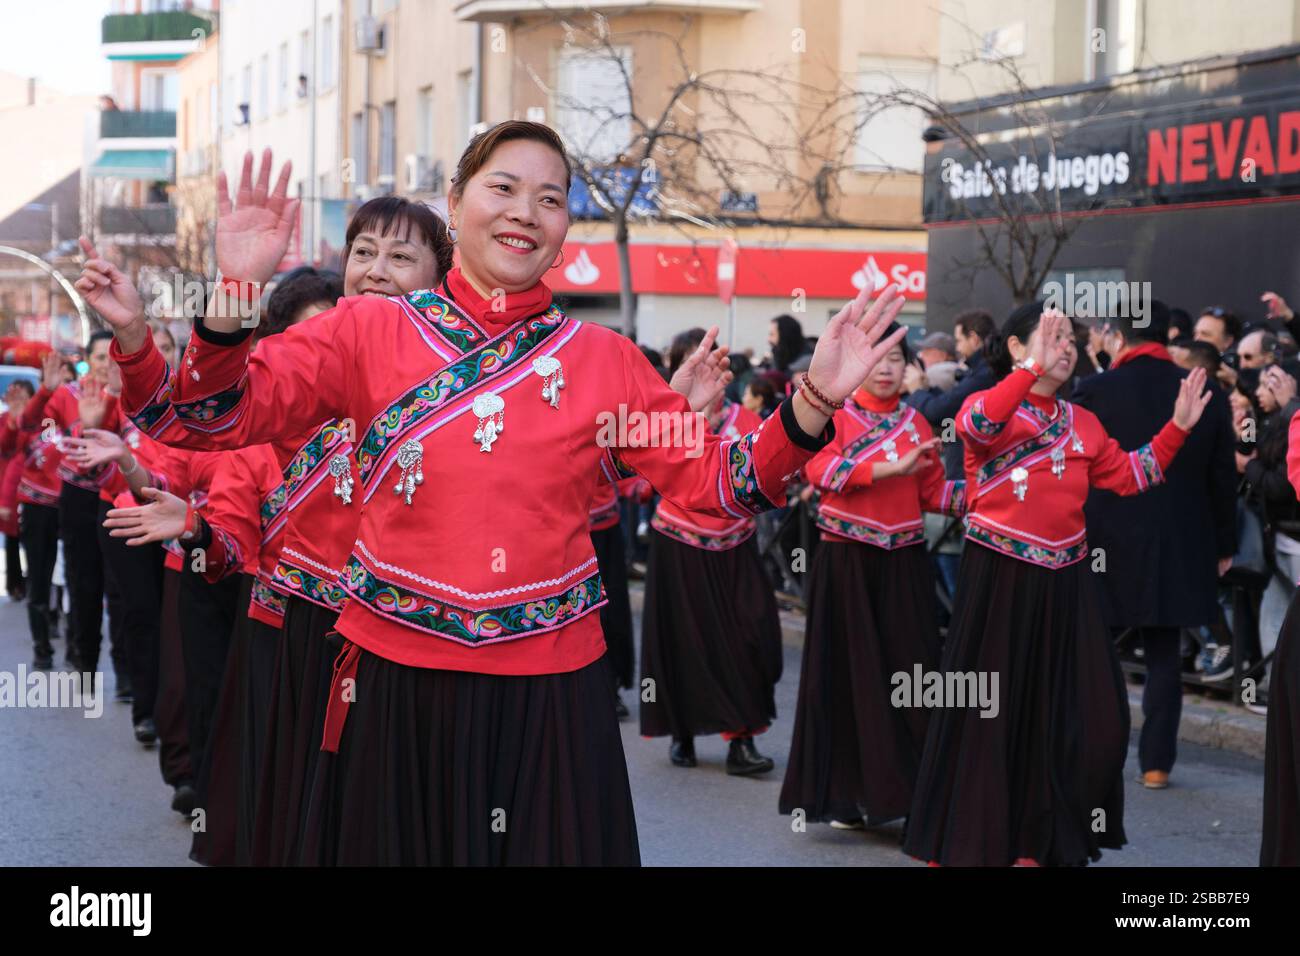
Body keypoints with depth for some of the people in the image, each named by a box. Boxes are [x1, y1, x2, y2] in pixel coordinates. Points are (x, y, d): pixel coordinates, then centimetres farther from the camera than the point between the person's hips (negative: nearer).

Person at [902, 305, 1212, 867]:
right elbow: (974, 425, -29)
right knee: (988, 712, -1)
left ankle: (1040, 844, 20)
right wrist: (1034, 369, -38)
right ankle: (963, 842, 12)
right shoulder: (988, 404, -6)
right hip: (999, 579, -6)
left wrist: (1178, 427, 3)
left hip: (1062, 583, 6)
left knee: (1072, 714, 6)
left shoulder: (1081, 422, 13)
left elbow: (1128, 476, 13)